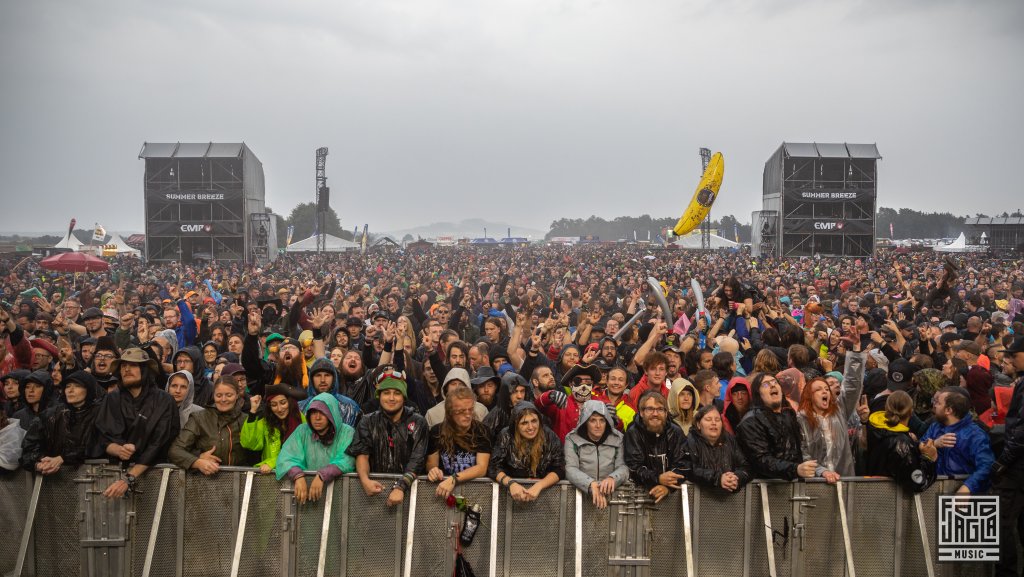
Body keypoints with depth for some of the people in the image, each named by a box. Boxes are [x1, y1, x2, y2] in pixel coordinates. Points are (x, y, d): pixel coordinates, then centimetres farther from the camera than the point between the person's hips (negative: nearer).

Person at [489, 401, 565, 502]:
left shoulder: (550, 437, -6)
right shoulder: (506, 437, -7)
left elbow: (559, 469, -8)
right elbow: (493, 467, -7)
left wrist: (538, 486, -23)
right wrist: (511, 483, -25)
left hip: (545, 489, 0)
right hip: (515, 488, 0)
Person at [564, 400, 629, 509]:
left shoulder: (618, 438, 7)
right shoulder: (572, 439, 1)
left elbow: (623, 466, -3)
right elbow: (571, 469, -10)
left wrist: (612, 478, -25)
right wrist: (591, 484, -27)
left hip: (610, 494, 0)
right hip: (581, 493, 0)